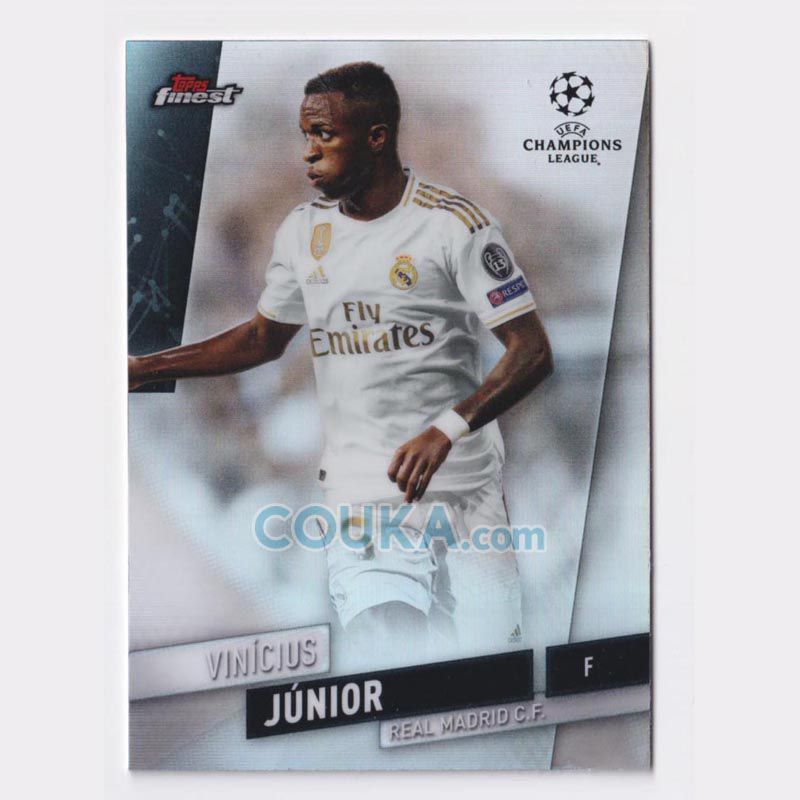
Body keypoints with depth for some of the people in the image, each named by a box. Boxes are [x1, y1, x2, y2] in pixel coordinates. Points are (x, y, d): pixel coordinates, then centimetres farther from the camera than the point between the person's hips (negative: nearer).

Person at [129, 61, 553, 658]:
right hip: (360, 495, 3)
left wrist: (446, 430, -27)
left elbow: (534, 353, -12)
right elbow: (262, 339, 21)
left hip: (464, 493, -2)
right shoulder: (303, 230, 8)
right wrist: (141, 368, 16)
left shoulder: (455, 224, -9)